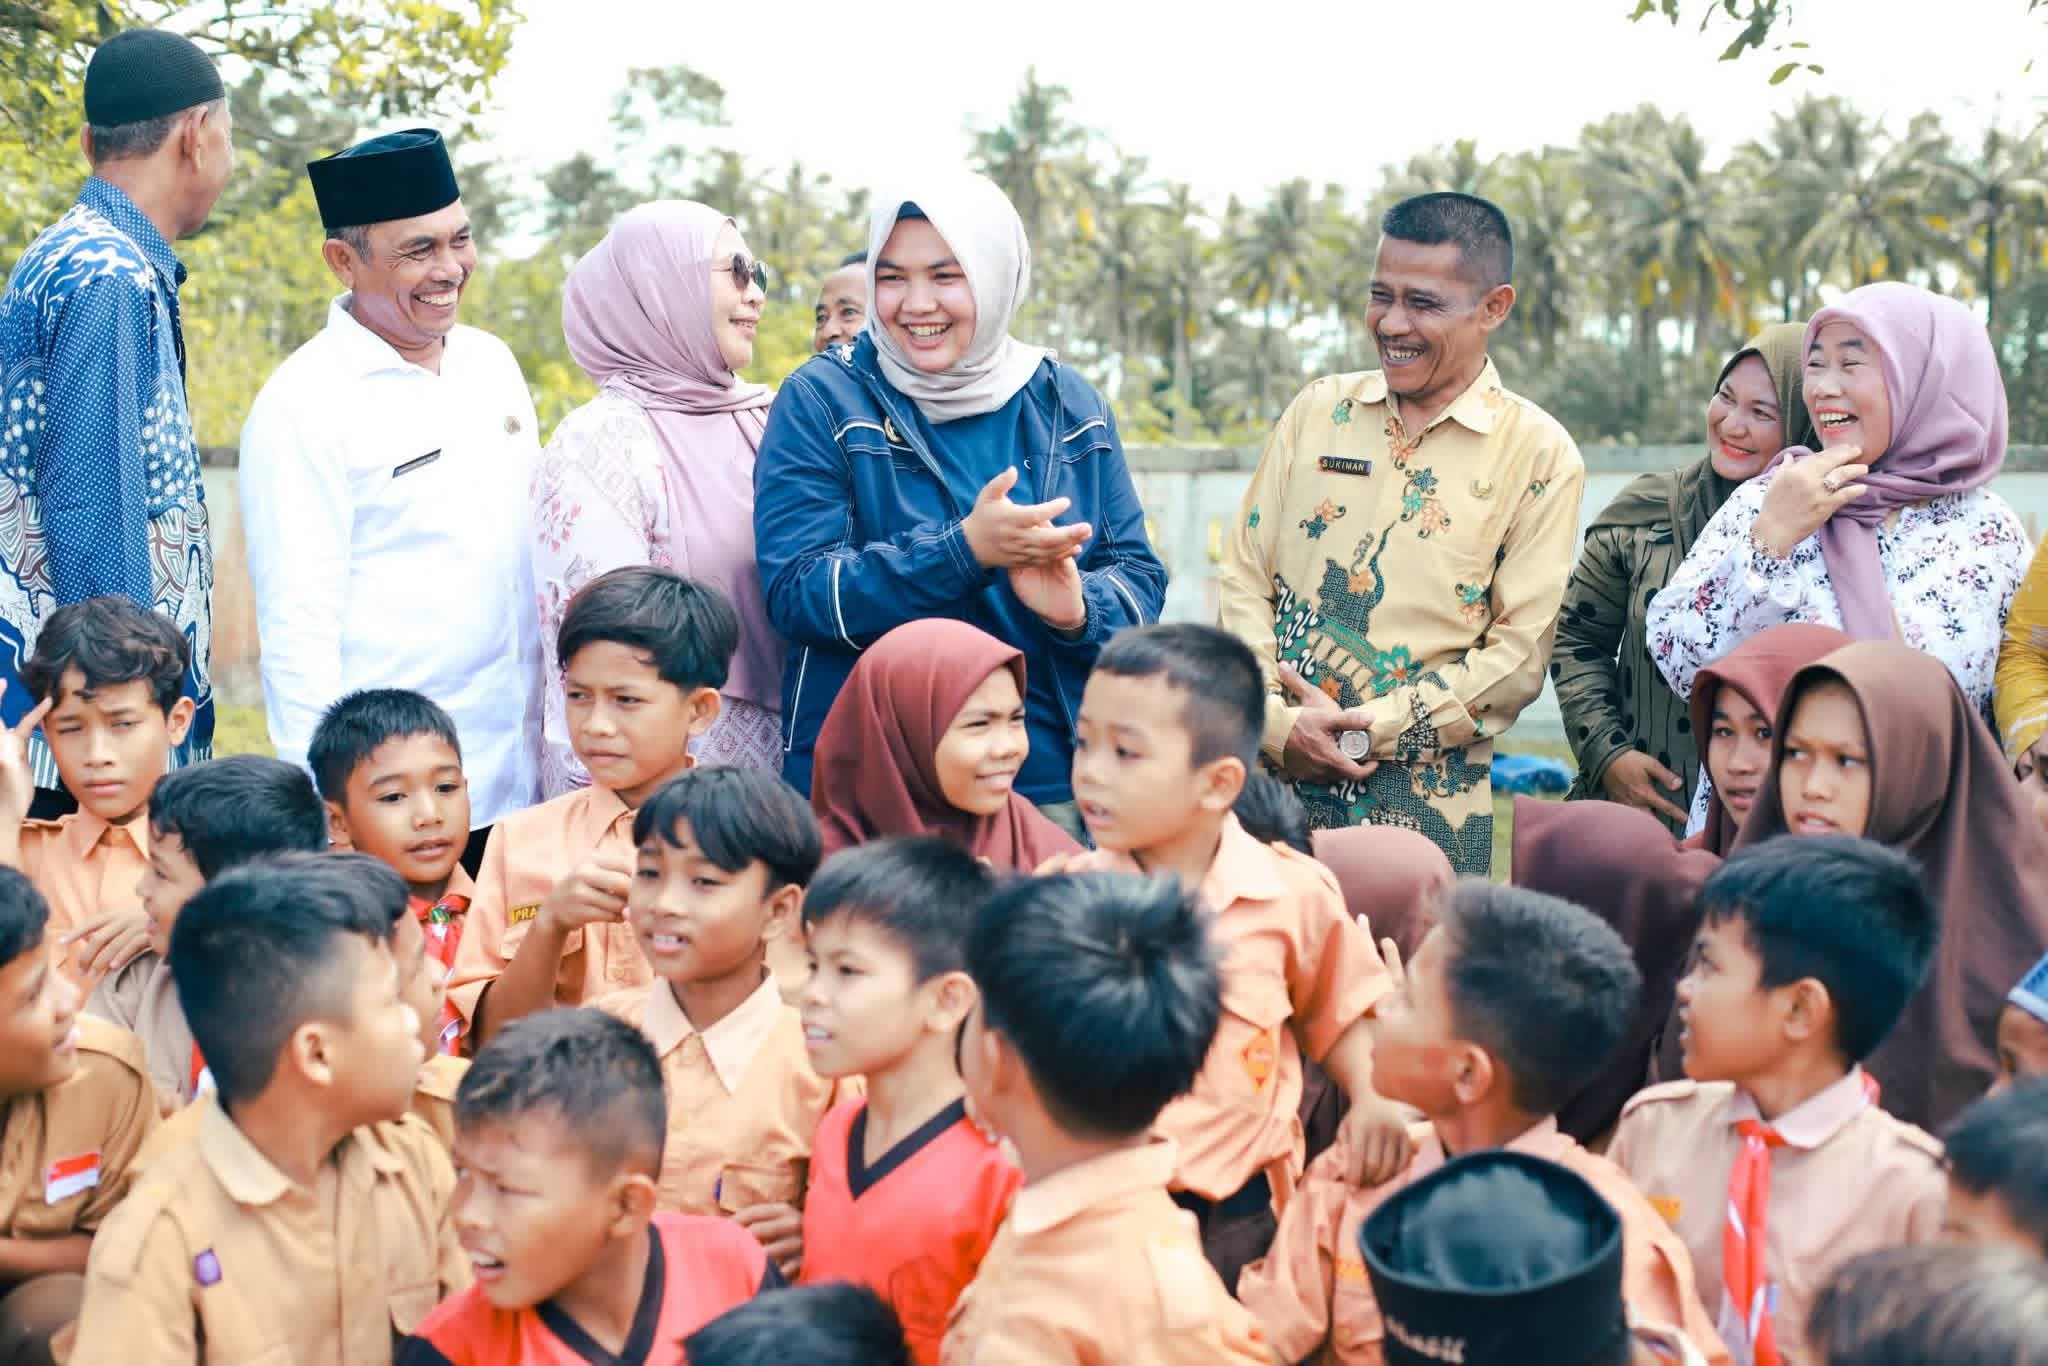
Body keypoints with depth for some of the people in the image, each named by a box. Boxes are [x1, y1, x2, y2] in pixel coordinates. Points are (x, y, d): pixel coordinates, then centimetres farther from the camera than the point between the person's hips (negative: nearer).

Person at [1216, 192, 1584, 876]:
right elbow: (1244, 578, 7)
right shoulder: (1317, 411, 9)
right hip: (1275, 777, 2)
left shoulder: (1540, 455, 0)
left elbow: (1522, 650, -5)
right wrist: (1277, 723, -8)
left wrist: (1372, 729, -11)